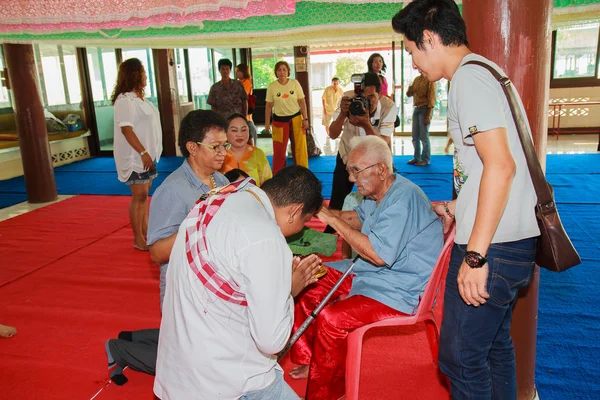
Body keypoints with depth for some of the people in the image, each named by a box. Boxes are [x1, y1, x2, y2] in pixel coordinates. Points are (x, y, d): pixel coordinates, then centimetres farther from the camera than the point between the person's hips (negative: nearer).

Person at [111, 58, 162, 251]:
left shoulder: (138, 98, 13)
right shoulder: (125, 100, -16)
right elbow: (126, 129, -23)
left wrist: (149, 153, 14)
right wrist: (143, 152, -25)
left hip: (146, 153, 9)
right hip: (134, 155, -9)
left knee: (145, 193, 14)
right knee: (139, 195, -6)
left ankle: (145, 230, 24)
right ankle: (138, 238, 3)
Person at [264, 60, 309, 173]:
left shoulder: (295, 83, -4)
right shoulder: (272, 86, -4)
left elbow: (302, 102, 0)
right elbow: (269, 106, 1)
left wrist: (305, 119, -5)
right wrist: (267, 124, 0)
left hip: (296, 118, 1)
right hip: (279, 120, -1)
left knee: (299, 148, 5)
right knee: (279, 150, 2)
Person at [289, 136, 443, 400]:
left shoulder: (403, 198, -24)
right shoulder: (376, 193, 5)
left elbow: (379, 254, -30)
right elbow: (359, 218, 25)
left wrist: (333, 220, -25)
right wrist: (323, 211, 7)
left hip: (403, 291, -10)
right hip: (371, 272, 10)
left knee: (331, 318, -26)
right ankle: (307, 359, 20)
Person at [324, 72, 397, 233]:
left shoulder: (389, 107, -28)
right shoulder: (348, 99, -26)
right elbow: (333, 135, -24)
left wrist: (366, 125, -47)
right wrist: (342, 114, -44)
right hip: (347, 156, 1)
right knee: (336, 204, 4)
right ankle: (328, 237, 30)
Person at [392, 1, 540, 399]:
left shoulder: (469, 77, -13)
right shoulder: (483, 71, 18)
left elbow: (500, 165, -23)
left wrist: (475, 254, -23)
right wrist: (458, 208, 28)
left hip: (492, 246, -11)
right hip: (513, 239, 11)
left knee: (460, 356, -1)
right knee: (495, 345, 21)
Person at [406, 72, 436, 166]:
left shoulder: (430, 79, -8)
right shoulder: (417, 79, 13)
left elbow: (431, 97, -12)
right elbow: (409, 94, 17)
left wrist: (428, 115, -17)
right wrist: (410, 89, -7)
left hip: (425, 109, -7)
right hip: (416, 108, 7)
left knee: (424, 136, -3)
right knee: (415, 136, 10)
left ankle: (426, 159, 6)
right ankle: (417, 157, 20)